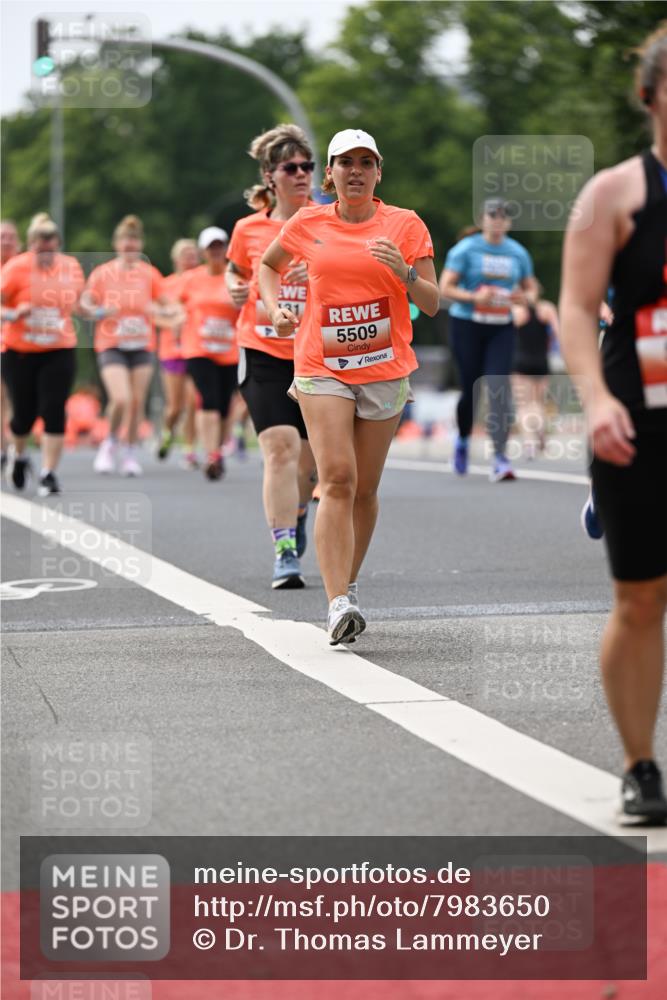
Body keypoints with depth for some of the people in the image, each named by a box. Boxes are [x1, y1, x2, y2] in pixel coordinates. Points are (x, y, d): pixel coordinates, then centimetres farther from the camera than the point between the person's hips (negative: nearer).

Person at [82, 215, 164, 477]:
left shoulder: (149, 273, 3)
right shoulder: (102, 273, -3)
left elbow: (165, 305, 9)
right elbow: (85, 303, 3)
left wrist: (154, 310, -13)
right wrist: (98, 312, -17)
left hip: (142, 346, 2)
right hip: (111, 346, -2)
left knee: (137, 403, 2)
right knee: (121, 399, -18)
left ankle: (131, 454, 18)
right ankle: (110, 443, 8)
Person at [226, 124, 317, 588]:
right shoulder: (249, 229, 5)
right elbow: (235, 270, 24)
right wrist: (236, 288, 1)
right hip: (264, 355, 0)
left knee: (307, 459, 10)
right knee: (280, 448, -17)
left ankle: (296, 518, 43)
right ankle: (285, 555, -19)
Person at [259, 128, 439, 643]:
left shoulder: (406, 225, 1)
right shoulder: (307, 224, 4)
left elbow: (431, 305, 0)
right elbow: (269, 264, 23)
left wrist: (405, 273, -18)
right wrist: (275, 307, 6)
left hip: (385, 369, 1)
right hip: (321, 368, -1)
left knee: (366, 489, 8)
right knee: (337, 480, -16)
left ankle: (349, 584, 29)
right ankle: (339, 603, -23)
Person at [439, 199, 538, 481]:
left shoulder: (518, 253, 8)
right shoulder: (466, 249, -2)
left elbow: (531, 288, 19)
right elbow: (445, 288, -6)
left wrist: (525, 297, -5)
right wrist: (474, 297, -21)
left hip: (501, 328, 2)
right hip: (467, 326, -2)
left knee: (499, 388, -12)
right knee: (471, 390, 2)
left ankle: (500, 457, -15)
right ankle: (463, 440, 33)